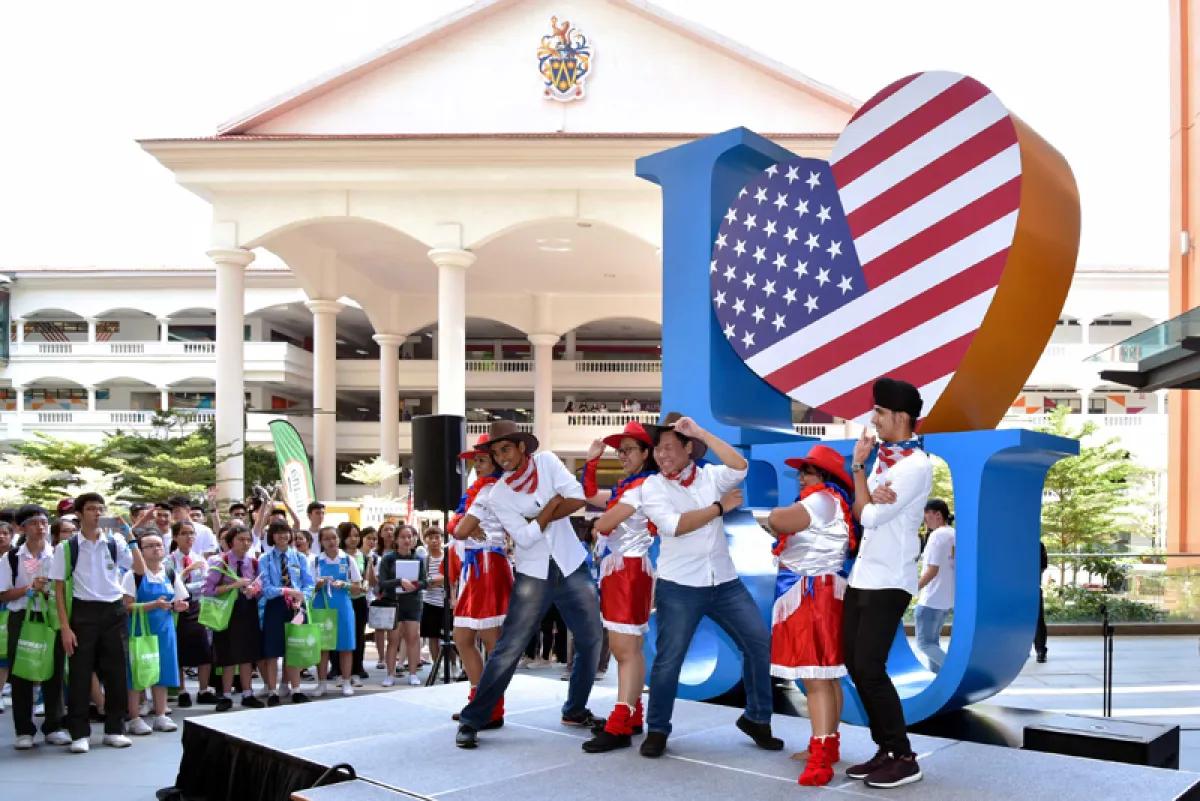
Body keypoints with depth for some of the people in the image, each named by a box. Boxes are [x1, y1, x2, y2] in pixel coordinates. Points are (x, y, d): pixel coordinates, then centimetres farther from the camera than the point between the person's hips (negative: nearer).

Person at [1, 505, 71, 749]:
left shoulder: (57, 555, 2)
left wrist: (48, 592, -15)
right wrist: (29, 588, -14)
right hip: (21, 619, 0)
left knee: (53, 673, 5)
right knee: (21, 674, 3)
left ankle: (53, 727, 15)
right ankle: (24, 731, 12)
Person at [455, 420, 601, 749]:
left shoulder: (546, 461, -3)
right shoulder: (497, 495, -8)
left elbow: (578, 499, -13)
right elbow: (525, 538, -17)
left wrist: (535, 518, -14)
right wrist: (552, 504, -11)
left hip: (572, 566, 3)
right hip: (533, 574, -3)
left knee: (592, 640, 10)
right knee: (508, 649, -7)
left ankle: (575, 710, 29)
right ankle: (471, 719, 2)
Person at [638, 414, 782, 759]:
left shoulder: (711, 476, 4)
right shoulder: (652, 486, -3)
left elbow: (740, 467, -17)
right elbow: (674, 525, -17)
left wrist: (701, 432, -17)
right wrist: (720, 506, -12)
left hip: (725, 582, 3)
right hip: (679, 587, -3)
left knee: (761, 644, 1)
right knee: (669, 659, 0)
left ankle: (756, 718, 20)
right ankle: (657, 730, 18)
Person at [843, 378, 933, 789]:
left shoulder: (917, 466, -15)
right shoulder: (883, 456, 13)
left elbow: (871, 517, -17)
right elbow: (861, 513, 9)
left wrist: (857, 466, -7)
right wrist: (871, 493, -14)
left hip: (889, 582, -9)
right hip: (861, 576, 9)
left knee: (870, 668, -10)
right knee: (855, 664, 8)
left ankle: (905, 758, 2)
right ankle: (885, 749, 18)